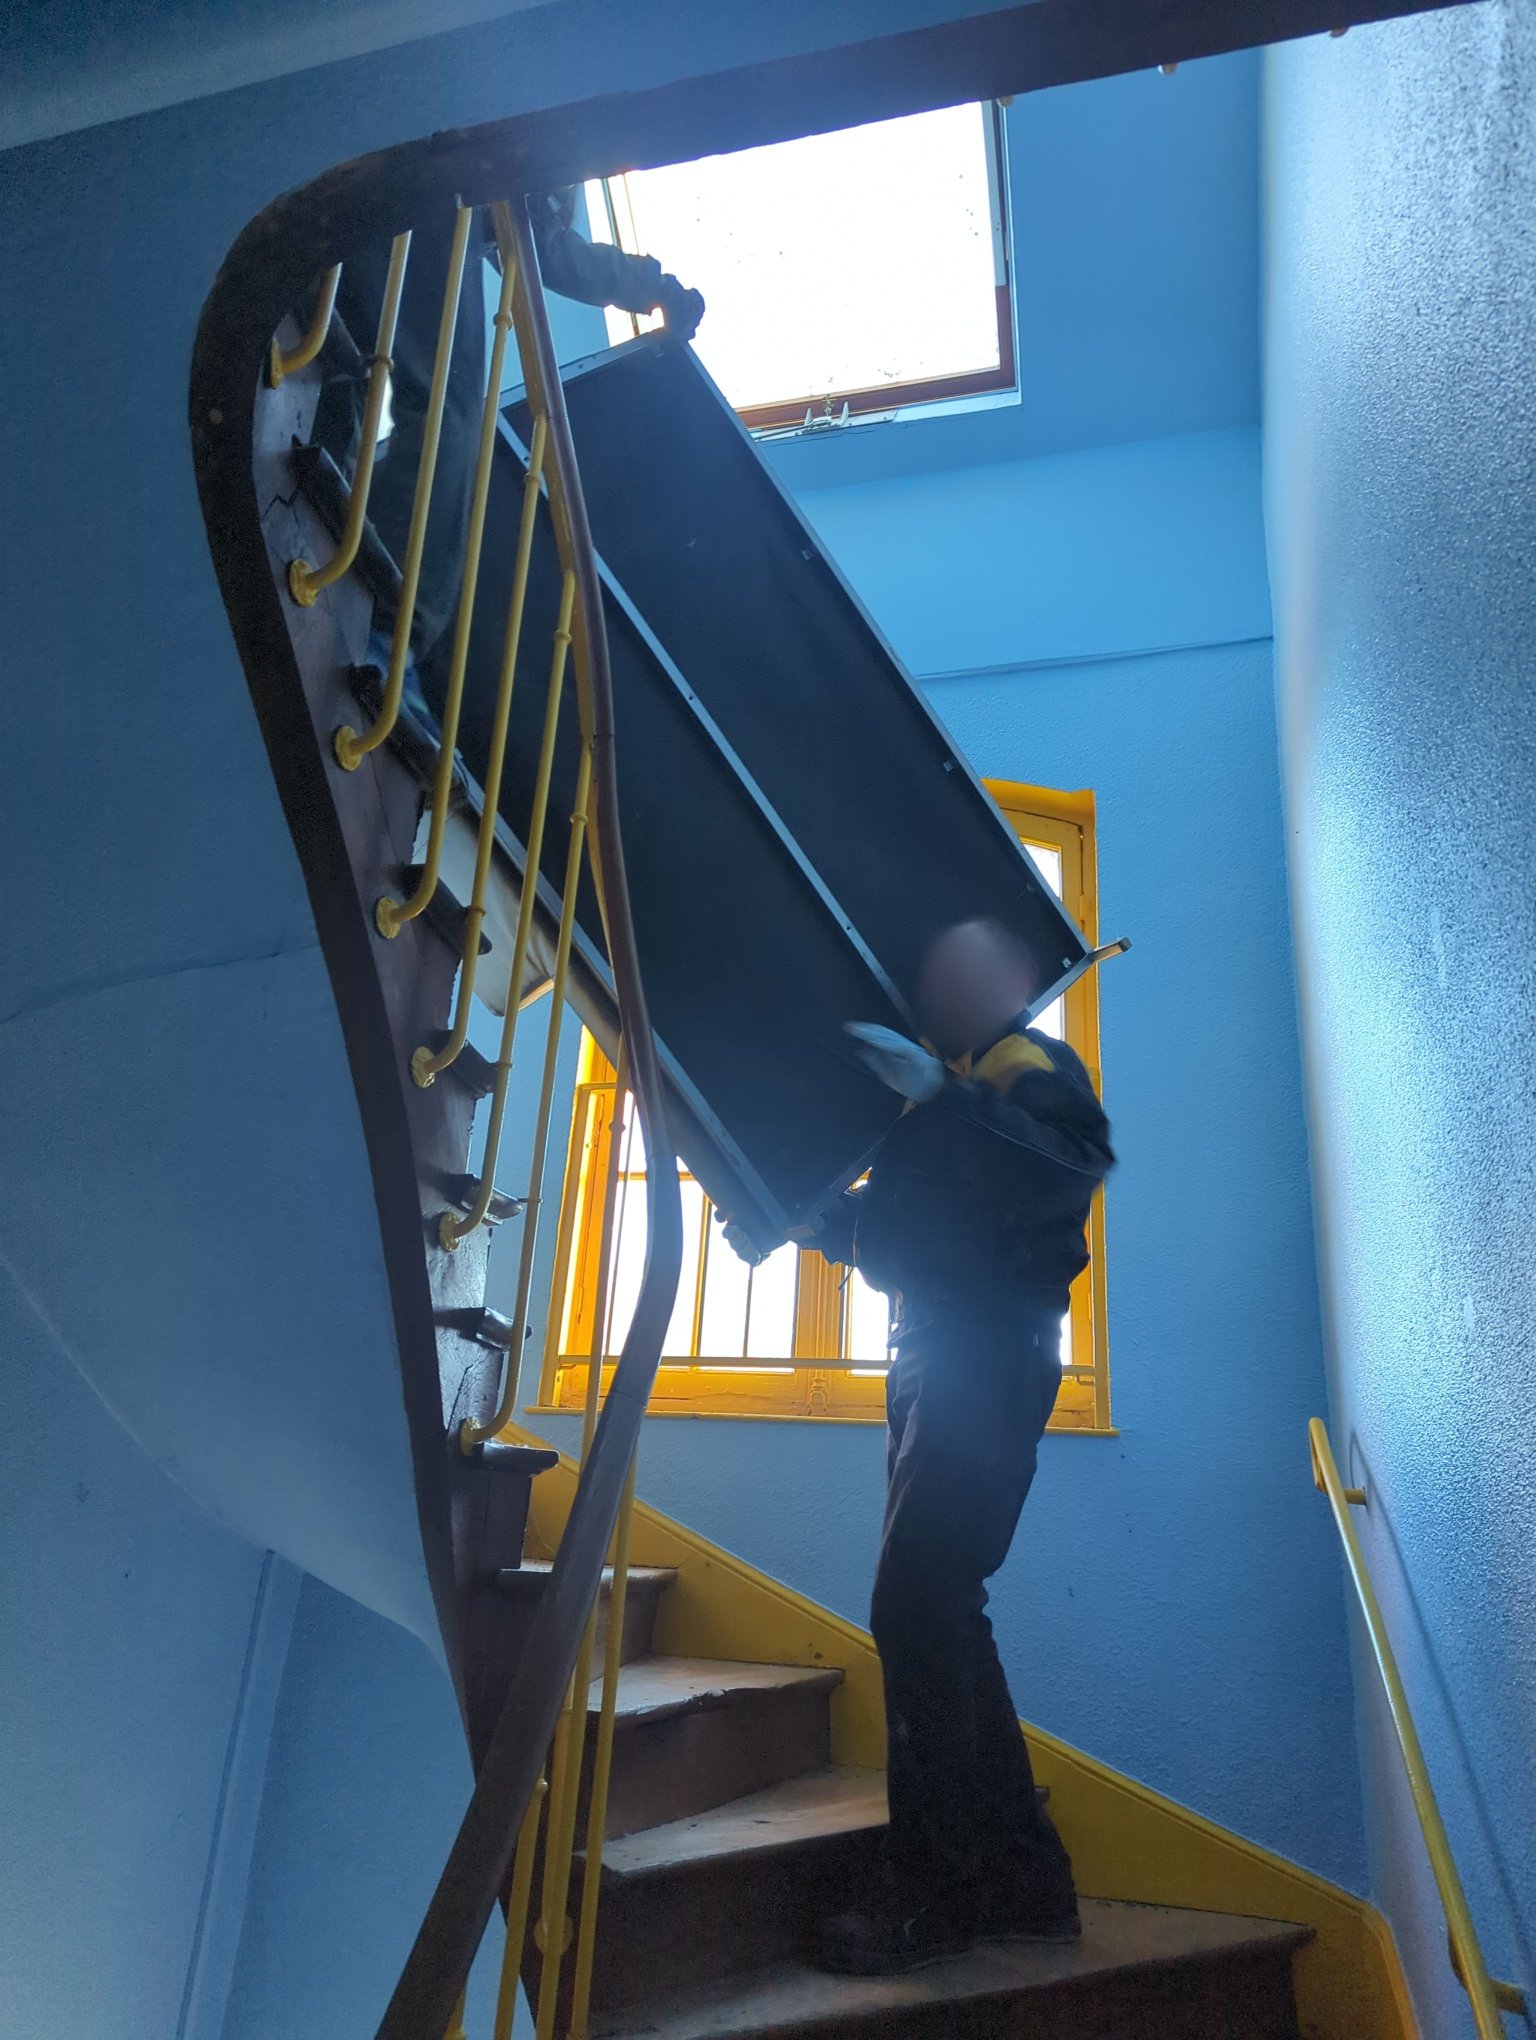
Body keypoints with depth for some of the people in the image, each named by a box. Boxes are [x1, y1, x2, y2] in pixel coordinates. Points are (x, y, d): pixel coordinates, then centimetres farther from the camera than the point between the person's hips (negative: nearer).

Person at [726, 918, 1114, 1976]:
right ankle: (1022, 1880, 22)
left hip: (985, 1361, -10)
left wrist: (939, 1094, -29)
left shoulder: (1031, 1064, -4)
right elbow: (884, 1223, 27)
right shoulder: (968, 1080, 23)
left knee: (917, 1608, -10)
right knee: (936, 1612, 11)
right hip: (942, 1364, 10)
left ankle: (935, 1894, 4)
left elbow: (1076, 1163, -27)